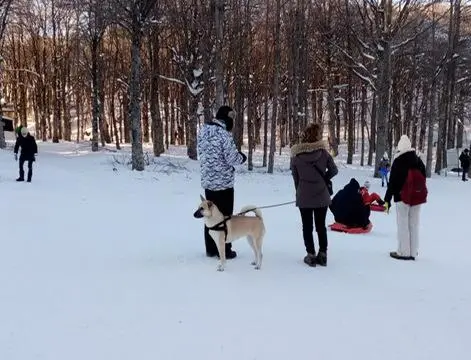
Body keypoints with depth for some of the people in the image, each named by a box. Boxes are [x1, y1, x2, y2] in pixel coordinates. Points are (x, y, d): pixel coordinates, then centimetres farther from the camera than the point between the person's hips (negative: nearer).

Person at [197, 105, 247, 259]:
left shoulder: (203, 130, 5)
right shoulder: (224, 134, -20)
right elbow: (233, 159, -20)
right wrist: (242, 157, 3)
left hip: (207, 181, 7)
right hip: (223, 181, -7)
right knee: (224, 216, 4)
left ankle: (211, 249, 24)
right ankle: (224, 251, 11)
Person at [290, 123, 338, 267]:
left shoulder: (296, 154, -6)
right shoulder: (323, 151, -8)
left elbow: (295, 176, 0)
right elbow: (334, 170, -1)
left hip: (304, 197, 0)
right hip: (321, 195, 1)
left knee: (307, 227, 9)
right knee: (321, 226, 12)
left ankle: (311, 255, 10)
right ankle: (322, 255, 14)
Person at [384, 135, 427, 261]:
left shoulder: (398, 162, -10)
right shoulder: (419, 161, 8)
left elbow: (392, 182, -10)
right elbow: (423, 180, 13)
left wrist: (387, 200, -6)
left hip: (402, 197, -6)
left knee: (403, 225, 0)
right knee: (414, 225, 9)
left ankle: (403, 252, 1)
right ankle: (413, 253, 13)